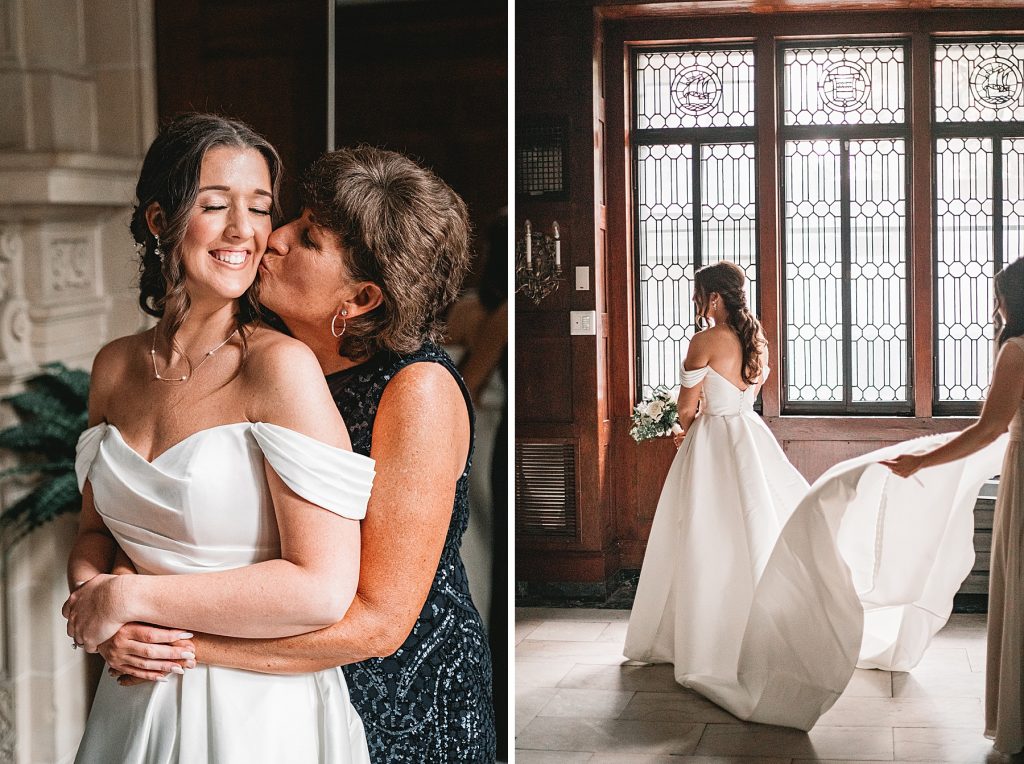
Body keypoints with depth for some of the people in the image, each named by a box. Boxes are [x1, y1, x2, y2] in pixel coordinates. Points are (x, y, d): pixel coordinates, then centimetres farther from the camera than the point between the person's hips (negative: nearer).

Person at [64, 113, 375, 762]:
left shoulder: (281, 366, -18)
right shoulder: (115, 366, 1)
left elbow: (322, 591, -25)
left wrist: (129, 598, -18)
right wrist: (89, 594, -11)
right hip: (133, 704, 5)